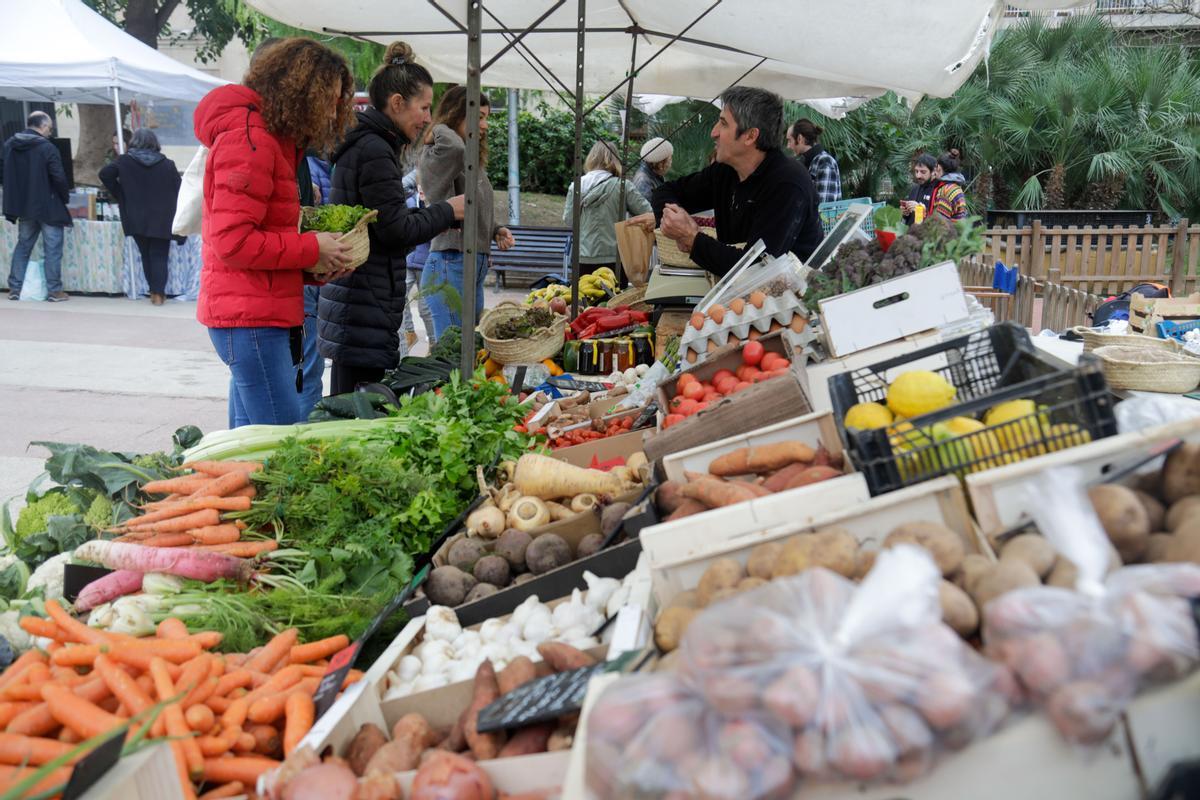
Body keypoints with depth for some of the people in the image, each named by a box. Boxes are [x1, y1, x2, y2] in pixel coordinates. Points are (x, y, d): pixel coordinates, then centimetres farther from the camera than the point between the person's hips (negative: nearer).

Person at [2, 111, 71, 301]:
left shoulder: (9, 145, 5)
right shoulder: (47, 147, -16)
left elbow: (5, 174, 13)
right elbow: (59, 177, -18)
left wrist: (16, 197, 19)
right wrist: (65, 197, -2)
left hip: (23, 205, 6)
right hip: (48, 207, -6)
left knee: (22, 246, 16)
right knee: (52, 249, 2)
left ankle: (14, 288, 15)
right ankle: (54, 291, 3)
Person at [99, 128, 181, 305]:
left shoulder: (125, 161, 0)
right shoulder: (167, 164, 0)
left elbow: (105, 173, -8)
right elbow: (179, 189, 0)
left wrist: (120, 195, 1)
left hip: (137, 219, 1)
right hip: (161, 219, -1)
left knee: (146, 255, 13)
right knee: (159, 255, 2)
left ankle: (154, 291, 14)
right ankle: (159, 293, -6)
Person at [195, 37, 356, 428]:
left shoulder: (273, 139, 19)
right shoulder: (249, 139, -12)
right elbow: (233, 242, -19)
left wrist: (315, 264, 4)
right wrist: (311, 249, -11)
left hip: (260, 313, 10)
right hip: (249, 316, -10)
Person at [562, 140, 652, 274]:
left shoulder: (576, 186, -2)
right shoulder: (623, 186, -8)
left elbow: (568, 219, 4)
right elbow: (647, 213, -4)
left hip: (585, 258, 2)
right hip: (615, 257, -2)